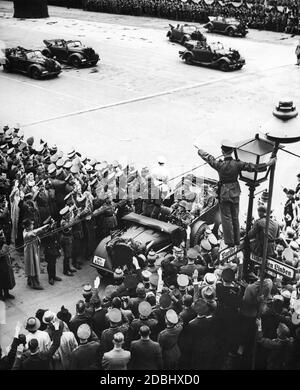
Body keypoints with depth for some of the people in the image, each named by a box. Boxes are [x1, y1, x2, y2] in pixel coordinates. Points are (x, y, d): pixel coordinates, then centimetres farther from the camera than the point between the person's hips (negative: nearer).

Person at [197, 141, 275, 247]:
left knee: (226, 218, 7)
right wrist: (267, 164, -6)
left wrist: (201, 152, 18)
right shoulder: (237, 164, -13)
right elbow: (252, 167, -13)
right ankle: (237, 240, 25)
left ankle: (230, 241, 11)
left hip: (224, 194, -3)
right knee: (235, 217, 16)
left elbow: (209, 158, -1)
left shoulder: (220, 164, -17)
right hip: (235, 193, 3)